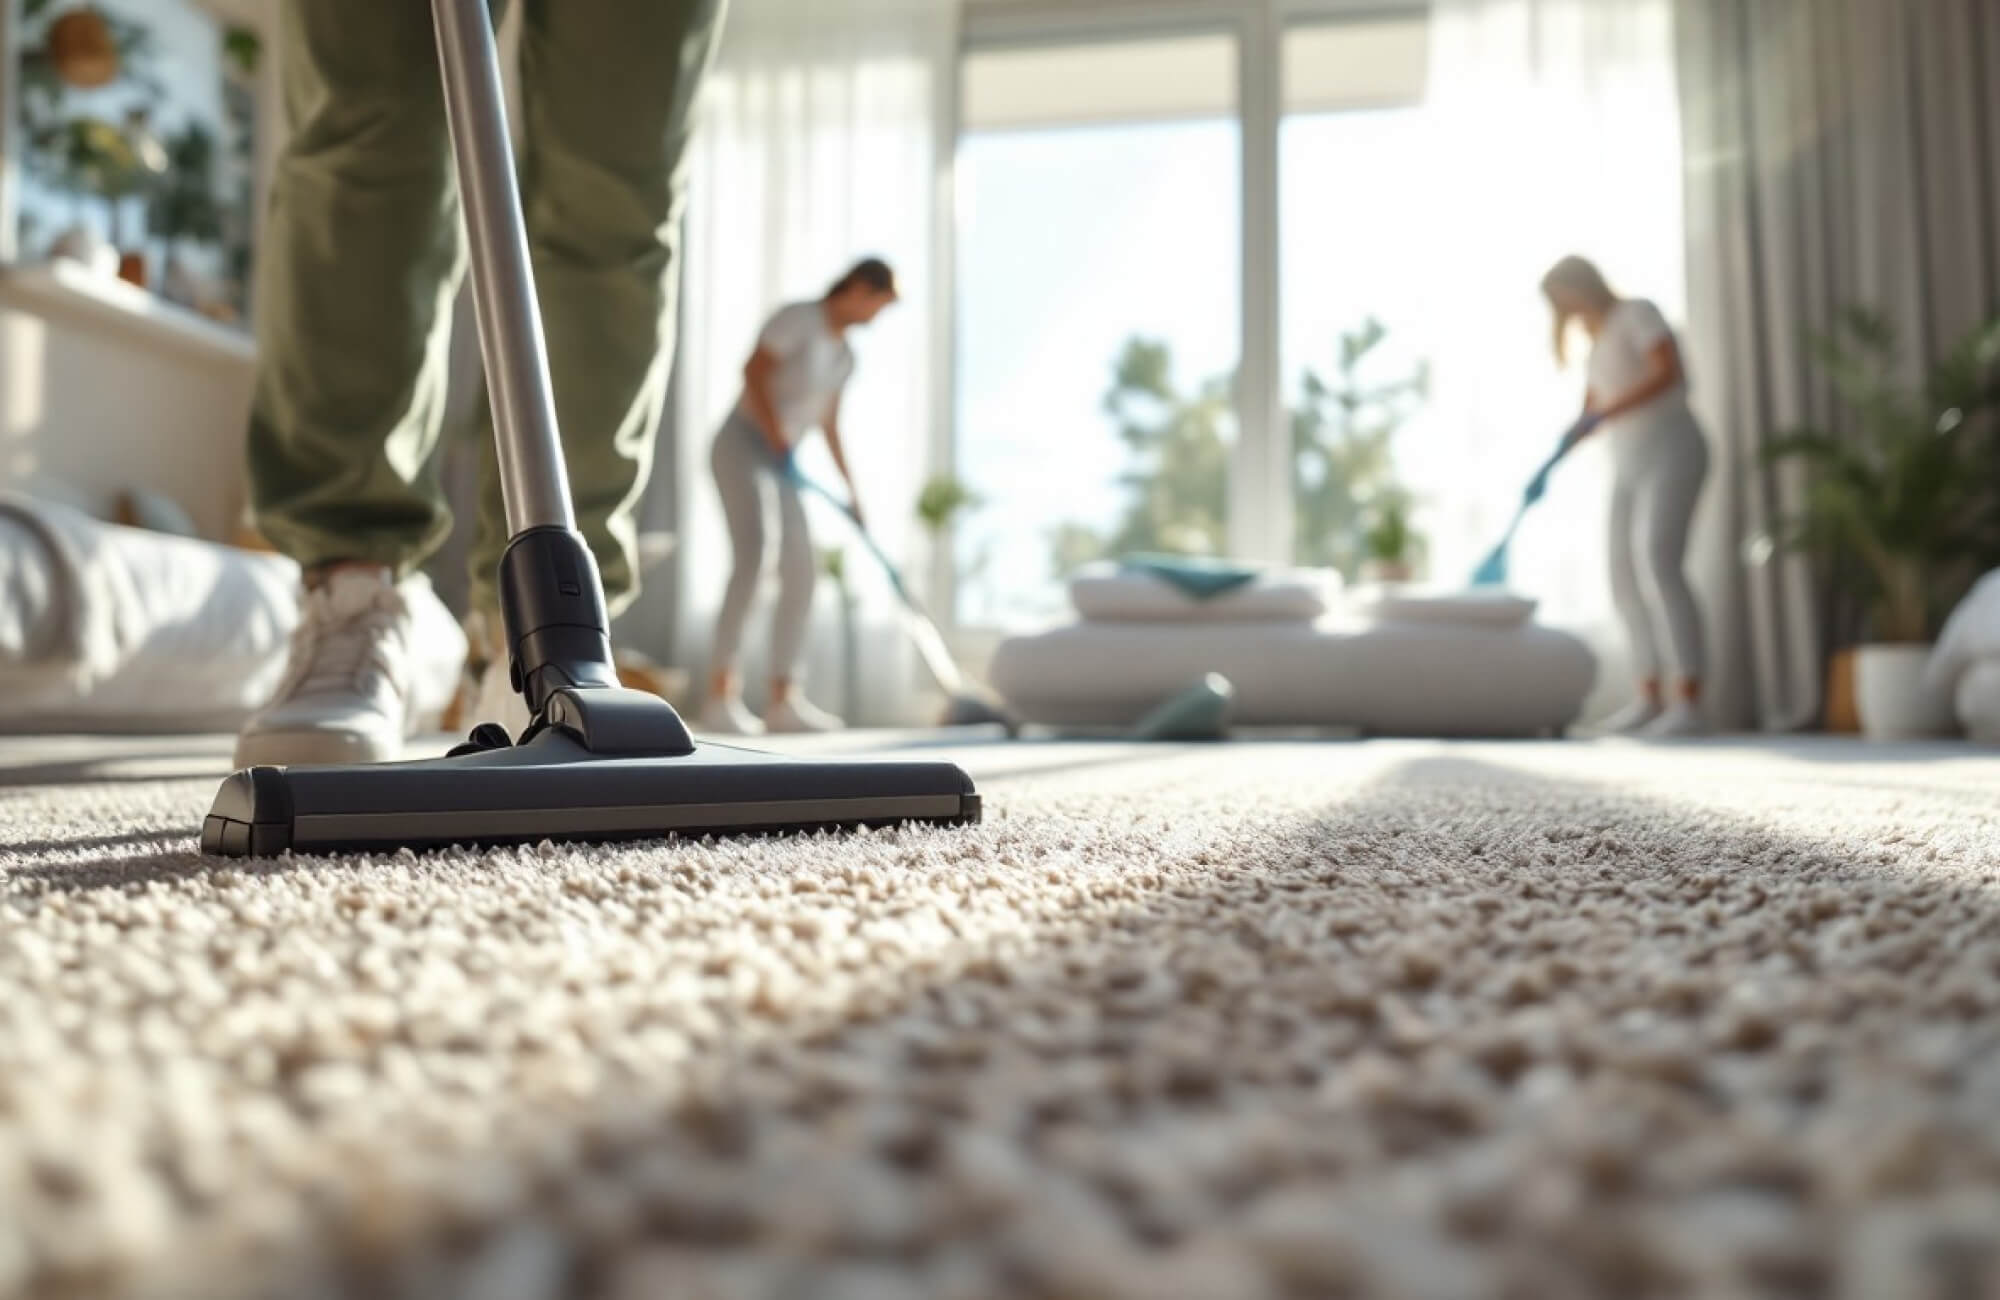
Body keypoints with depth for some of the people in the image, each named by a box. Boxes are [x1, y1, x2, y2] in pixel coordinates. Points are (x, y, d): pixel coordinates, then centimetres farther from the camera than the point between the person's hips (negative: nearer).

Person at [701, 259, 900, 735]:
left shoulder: (844, 355, 15)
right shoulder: (798, 317, -8)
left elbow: (829, 423, 21)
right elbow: (753, 372, -18)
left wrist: (851, 487, 20)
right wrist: (777, 438, -27)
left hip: (780, 463, 8)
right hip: (741, 446, -8)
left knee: (801, 574, -2)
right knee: (751, 559, -24)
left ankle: (783, 699, 1)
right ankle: (720, 697, -24)